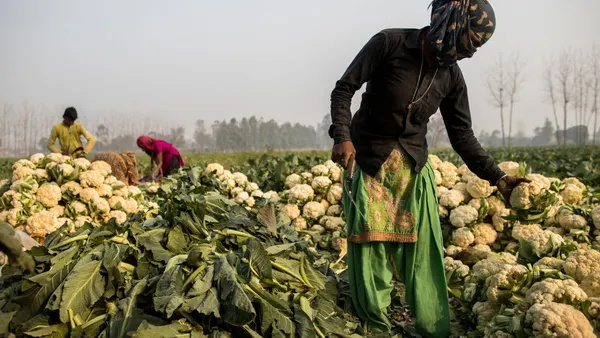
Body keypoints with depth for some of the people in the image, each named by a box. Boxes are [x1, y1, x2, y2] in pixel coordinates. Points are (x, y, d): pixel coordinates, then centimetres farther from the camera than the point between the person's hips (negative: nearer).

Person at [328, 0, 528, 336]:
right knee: (370, 244, -2)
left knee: (425, 247, 1)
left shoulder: (451, 76, 0)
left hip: (413, 166, 4)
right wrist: (342, 136, -24)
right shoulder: (389, 43, -13)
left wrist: (496, 176, -6)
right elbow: (344, 88, -10)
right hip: (368, 159, -3)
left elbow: (462, 135, 4)